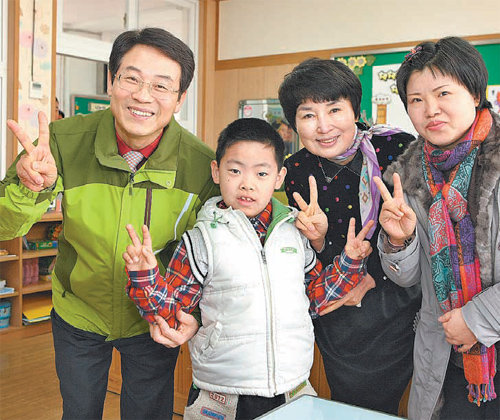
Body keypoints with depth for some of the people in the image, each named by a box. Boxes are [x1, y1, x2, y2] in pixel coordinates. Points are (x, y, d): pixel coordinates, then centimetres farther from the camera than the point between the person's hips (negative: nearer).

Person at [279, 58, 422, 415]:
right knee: (350, 405, 16)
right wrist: (317, 239, -22)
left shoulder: (399, 149, -16)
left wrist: (371, 278, -18)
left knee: (378, 407, 10)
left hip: (399, 308, -2)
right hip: (339, 323, 3)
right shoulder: (297, 171, -6)